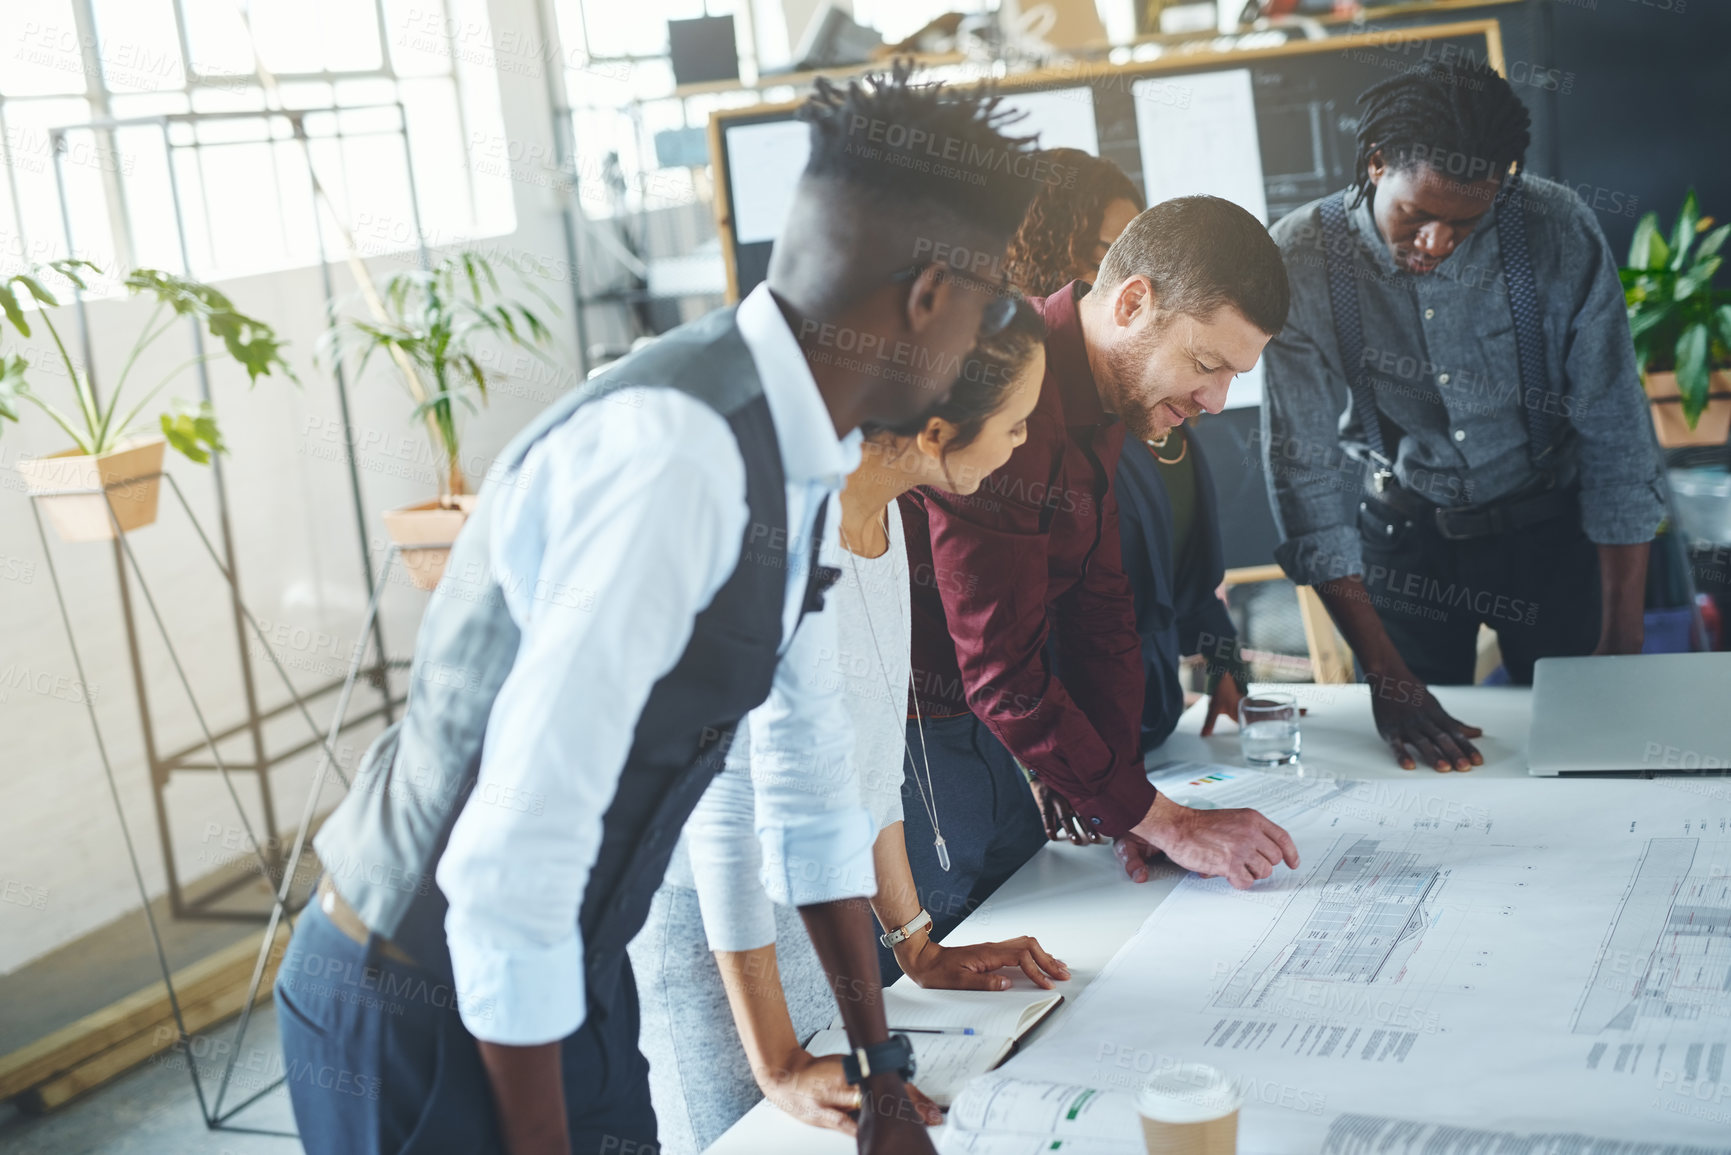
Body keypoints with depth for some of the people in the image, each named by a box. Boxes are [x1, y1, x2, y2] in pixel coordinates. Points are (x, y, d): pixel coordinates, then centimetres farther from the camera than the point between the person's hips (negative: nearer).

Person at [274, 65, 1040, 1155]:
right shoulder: (672, 458, -29)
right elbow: (510, 865, -29)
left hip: (553, 977, 8)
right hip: (428, 1021, -8)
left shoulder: (794, 455, 1)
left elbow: (812, 767, 11)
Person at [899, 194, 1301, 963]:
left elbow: (1100, 613, 9)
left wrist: (1125, 811, 2)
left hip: (976, 733, 10)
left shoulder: (1099, 401, 5)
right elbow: (1004, 675, -27)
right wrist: (1162, 821, -19)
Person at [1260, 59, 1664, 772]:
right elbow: (1304, 471, -20)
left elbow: (1615, 438, -14)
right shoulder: (1300, 259, -20)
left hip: (1546, 524, 0)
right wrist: (1384, 674, -23)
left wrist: (1622, 641, -17)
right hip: (1400, 538, 0)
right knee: (1422, 761, 6)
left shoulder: (1559, 234, -19)